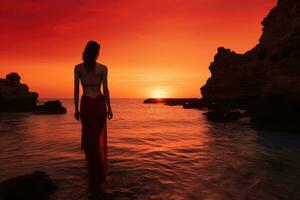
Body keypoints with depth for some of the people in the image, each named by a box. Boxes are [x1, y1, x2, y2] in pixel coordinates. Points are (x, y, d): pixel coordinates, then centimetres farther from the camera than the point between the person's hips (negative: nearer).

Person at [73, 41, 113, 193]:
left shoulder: (78, 68, 1)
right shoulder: (103, 68, -2)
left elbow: (76, 90, 0)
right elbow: (105, 90, -4)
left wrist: (76, 109, 7)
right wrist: (109, 108, 3)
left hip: (86, 104, 0)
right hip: (99, 103, 0)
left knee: (89, 139, 9)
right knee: (100, 138, 17)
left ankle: (94, 179, 13)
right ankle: (100, 173, 27)